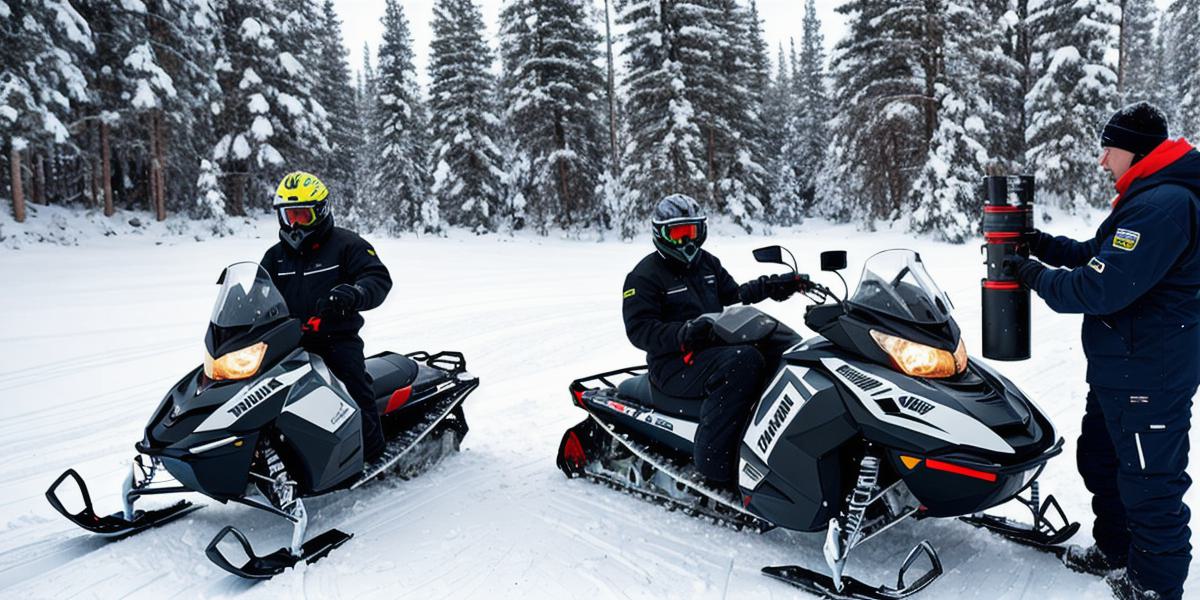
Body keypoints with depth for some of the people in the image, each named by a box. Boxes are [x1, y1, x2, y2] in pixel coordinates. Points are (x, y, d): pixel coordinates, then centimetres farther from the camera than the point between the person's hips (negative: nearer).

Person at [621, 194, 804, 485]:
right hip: (677, 364, -8)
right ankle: (714, 462, -36)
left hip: (718, 344, 8)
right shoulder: (645, 275, -7)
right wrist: (682, 335, -31)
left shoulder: (707, 263, 16)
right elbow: (639, 329, -15)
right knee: (743, 361, -36)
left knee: (787, 344, -5)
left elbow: (733, 296, 23)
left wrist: (773, 286, 7)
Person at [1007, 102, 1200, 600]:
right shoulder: (1149, 197, 12)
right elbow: (1102, 257, 19)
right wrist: (1045, 246, 7)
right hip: (1121, 367, 11)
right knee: (1100, 460, 23)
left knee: (1150, 483, 3)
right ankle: (1116, 551, 40)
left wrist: (1040, 278, -13)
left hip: (1148, 375, -11)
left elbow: (1102, 288, -28)